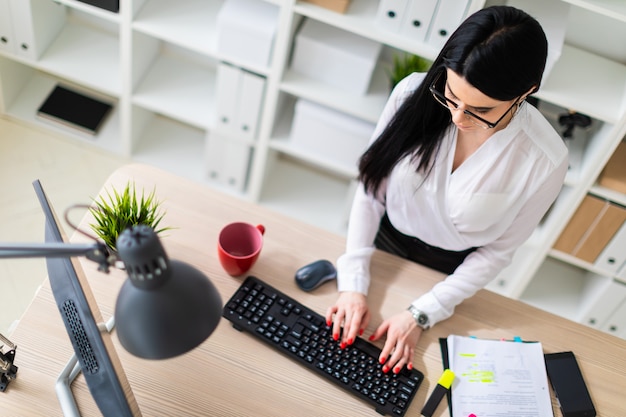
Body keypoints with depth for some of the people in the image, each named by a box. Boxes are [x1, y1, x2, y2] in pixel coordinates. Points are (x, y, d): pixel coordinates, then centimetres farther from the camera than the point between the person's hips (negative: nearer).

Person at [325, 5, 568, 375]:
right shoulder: (415, 93, -27)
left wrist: (421, 314, -19)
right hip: (382, 240, 1)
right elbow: (372, 188, -16)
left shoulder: (545, 161, -30)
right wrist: (354, 284, -19)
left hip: (451, 272, -1)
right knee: (343, 335, 25)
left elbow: (497, 251, -16)